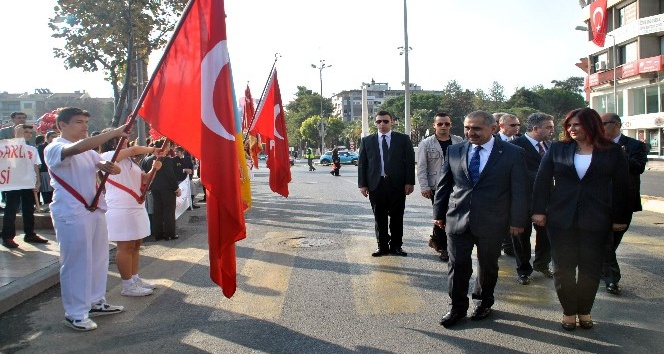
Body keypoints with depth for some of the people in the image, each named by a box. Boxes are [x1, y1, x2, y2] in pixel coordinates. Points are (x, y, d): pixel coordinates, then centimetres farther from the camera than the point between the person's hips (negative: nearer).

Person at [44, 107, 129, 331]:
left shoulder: (89, 150, 16)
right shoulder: (54, 149, -10)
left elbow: (112, 168, 12)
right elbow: (77, 148, -32)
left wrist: (109, 167, -13)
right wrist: (114, 132, -34)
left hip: (95, 210, 8)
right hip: (71, 214, -8)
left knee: (98, 259, 13)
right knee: (76, 263, -3)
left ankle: (96, 302, 27)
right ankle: (75, 314, 8)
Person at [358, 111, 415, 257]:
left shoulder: (403, 139, 4)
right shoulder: (367, 140, 7)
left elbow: (410, 161, 2)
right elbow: (362, 164, 6)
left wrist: (409, 182, -4)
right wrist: (362, 184, 0)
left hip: (397, 184, -1)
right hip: (376, 184, 1)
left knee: (397, 217, 6)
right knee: (379, 217, 6)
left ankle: (396, 246, 17)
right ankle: (382, 246, 15)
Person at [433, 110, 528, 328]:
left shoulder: (512, 153, -5)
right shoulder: (454, 151, 3)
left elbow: (518, 190, -3)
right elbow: (444, 185, 8)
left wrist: (517, 220, -4)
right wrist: (439, 213, 8)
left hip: (491, 222, -1)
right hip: (457, 218, 2)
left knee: (488, 265, 14)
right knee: (457, 265, 4)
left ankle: (484, 303, 35)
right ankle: (458, 308, 19)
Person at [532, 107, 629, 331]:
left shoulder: (612, 152, 1)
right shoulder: (557, 149, 2)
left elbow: (620, 187, 3)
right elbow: (542, 180, 2)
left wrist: (620, 218, 1)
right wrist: (539, 210, -4)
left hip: (596, 221, 0)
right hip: (561, 218, 1)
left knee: (591, 269, 8)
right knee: (563, 268, 6)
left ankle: (584, 310, 25)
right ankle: (569, 311, 20)